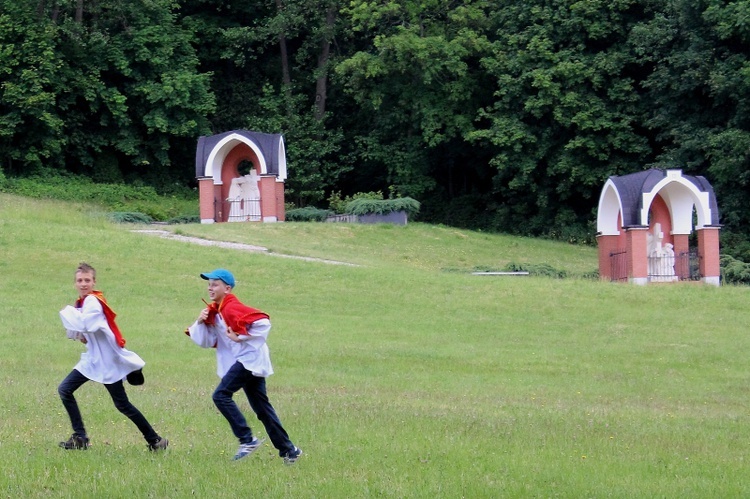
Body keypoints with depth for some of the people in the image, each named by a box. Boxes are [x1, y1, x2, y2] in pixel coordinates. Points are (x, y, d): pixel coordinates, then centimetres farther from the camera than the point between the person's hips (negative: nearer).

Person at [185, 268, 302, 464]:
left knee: (221, 395, -17)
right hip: (244, 362, 10)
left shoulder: (232, 308, -15)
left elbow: (263, 322, -23)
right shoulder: (214, 312, 13)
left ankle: (247, 440, -16)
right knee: (261, 407, 12)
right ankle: (288, 450, 16)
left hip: (249, 358, -10)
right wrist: (200, 323, -5)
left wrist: (241, 337, -20)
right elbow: (207, 342, 10)